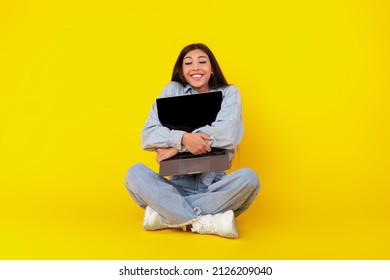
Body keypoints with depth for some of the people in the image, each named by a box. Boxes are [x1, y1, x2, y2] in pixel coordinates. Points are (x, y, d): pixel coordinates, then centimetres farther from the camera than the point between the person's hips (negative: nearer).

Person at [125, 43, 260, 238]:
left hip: (215, 187, 0)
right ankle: (209, 222, -30)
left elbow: (228, 134, -15)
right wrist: (183, 138, -24)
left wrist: (177, 146, -16)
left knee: (248, 178, -30)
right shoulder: (172, 90, 7)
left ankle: (165, 215, -24)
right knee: (135, 173, -24)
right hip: (179, 185, 1)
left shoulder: (229, 93, 5)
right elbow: (148, 136, -5)